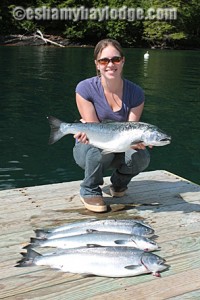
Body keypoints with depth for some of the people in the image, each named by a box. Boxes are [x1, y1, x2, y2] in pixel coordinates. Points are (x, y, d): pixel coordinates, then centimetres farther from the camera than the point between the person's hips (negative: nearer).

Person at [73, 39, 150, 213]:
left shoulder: (136, 93, -13)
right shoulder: (85, 89, -19)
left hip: (119, 152, 2)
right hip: (88, 150, -2)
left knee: (141, 158, -30)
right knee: (102, 148, -37)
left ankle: (119, 183, 6)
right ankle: (89, 191, -8)